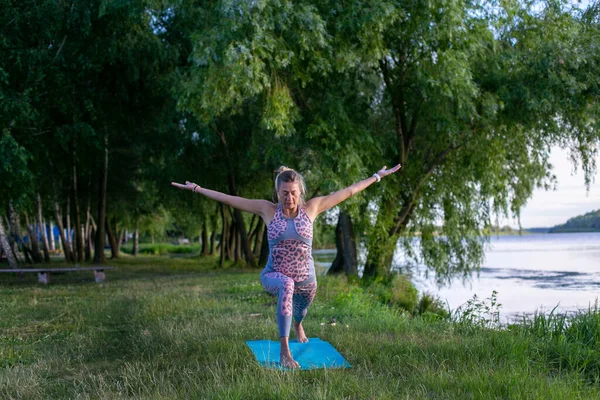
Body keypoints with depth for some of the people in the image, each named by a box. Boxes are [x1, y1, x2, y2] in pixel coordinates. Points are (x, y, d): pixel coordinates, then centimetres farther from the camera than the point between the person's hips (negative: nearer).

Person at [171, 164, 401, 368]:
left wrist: (377, 177, 3)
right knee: (286, 285, -39)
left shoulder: (311, 208, -6)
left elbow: (347, 192, -1)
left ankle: (298, 326, 74)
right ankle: (284, 352, -35)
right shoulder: (268, 210, -8)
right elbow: (228, 199, -4)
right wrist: (197, 189, -4)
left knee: (300, 310, 31)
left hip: (306, 280, 3)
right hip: (274, 276, -3)